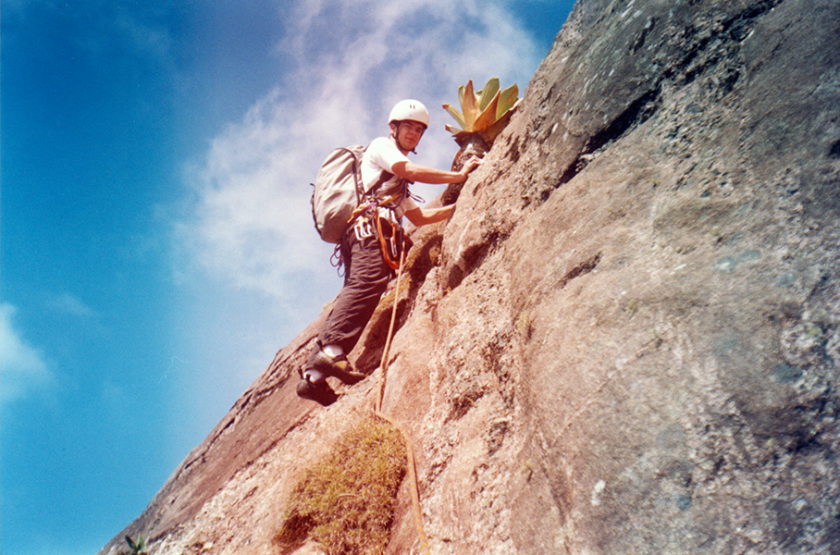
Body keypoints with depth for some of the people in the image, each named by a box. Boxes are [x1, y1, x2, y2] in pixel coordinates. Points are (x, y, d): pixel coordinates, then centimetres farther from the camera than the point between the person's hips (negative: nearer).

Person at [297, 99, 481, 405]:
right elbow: (412, 170, -2)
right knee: (368, 281, -30)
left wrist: (458, 206, 32)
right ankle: (330, 350, -49)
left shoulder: (398, 184, 42)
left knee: (355, 294, -7)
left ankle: (313, 375, -18)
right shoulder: (381, 146, 15)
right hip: (370, 225, -9)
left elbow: (419, 216, 37)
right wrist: (460, 175, 4)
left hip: (361, 234, 9)